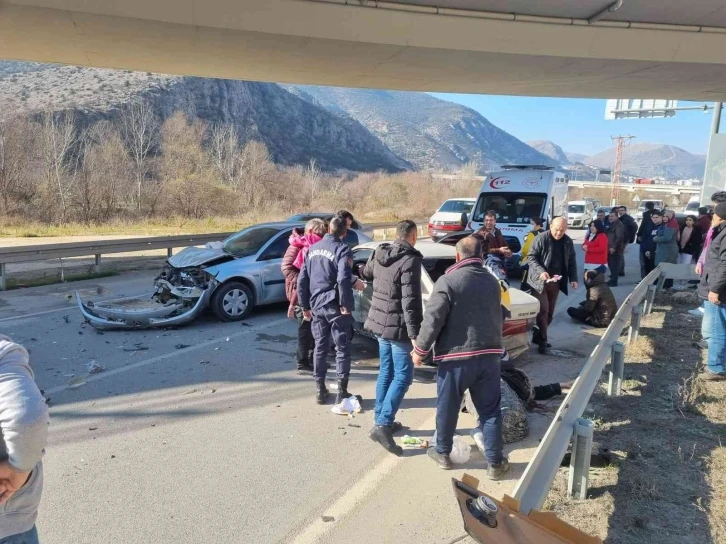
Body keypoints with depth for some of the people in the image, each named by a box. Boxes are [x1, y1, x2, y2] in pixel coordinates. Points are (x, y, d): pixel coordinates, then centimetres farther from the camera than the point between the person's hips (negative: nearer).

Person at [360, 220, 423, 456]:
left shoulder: (379, 254, 6)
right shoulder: (410, 260, -18)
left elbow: (365, 273, 27)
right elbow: (410, 301, -23)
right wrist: (415, 334, -23)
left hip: (380, 321, 8)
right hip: (398, 326, -8)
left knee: (386, 371, 17)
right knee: (403, 375, -1)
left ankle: (382, 420, 25)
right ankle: (382, 425, -8)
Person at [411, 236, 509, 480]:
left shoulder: (448, 281, -11)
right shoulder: (492, 281, 10)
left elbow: (433, 320, -14)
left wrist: (420, 350, -4)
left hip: (455, 356, -4)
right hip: (489, 355, 5)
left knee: (447, 408, 13)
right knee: (490, 410, 13)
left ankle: (442, 452, 29)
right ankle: (495, 462, 19)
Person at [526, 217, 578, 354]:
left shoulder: (568, 242, 7)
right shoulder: (541, 239, -10)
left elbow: (572, 261, 15)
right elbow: (531, 257, -11)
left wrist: (573, 278, 5)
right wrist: (541, 271, -24)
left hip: (556, 282, 6)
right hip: (540, 281, -6)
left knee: (550, 312, 9)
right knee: (542, 310, -9)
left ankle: (538, 337, 22)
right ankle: (542, 341, -2)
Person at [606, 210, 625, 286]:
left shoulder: (619, 225, -11)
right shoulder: (612, 224, 20)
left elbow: (619, 237, -20)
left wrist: (613, 247, -24)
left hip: (615, 249, -10)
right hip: (611, 249, 10)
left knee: (614, 266, -9)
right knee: (611, 265, 13)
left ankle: (613, 282, -9)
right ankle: (613, 280, 20)